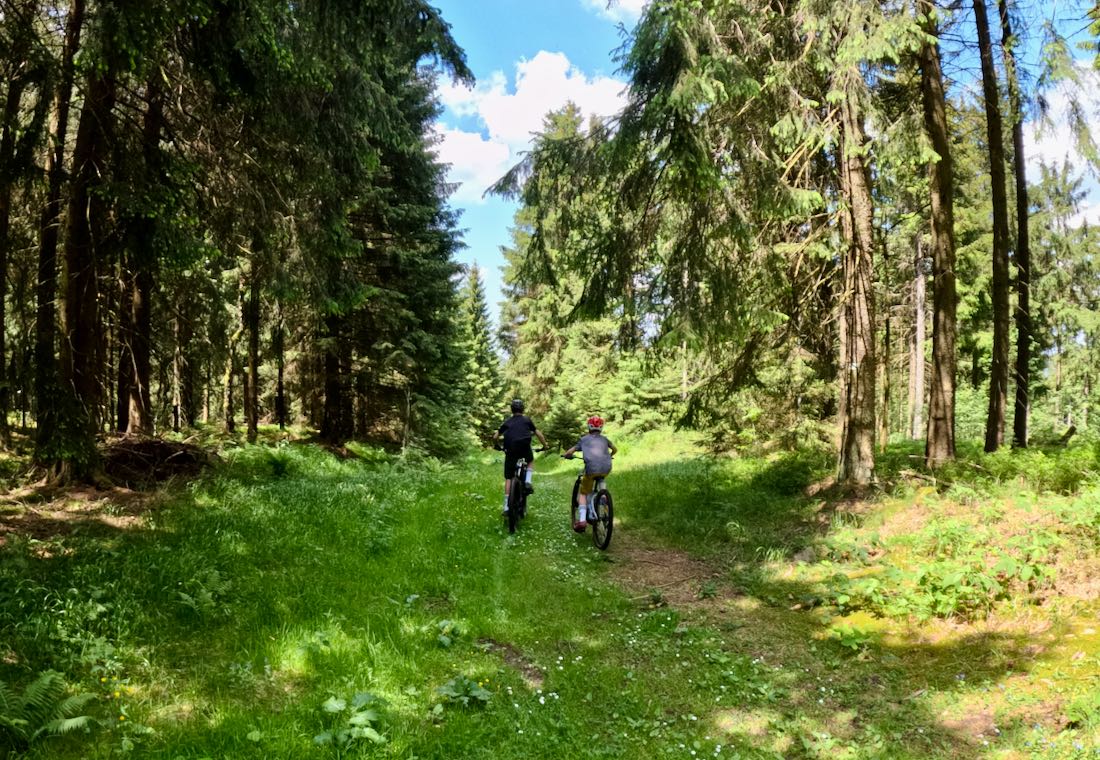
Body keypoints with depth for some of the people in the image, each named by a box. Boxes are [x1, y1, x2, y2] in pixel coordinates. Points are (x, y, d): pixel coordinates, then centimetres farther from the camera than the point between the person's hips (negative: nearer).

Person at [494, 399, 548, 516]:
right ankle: (527, 482, 9)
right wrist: (545, 446, 28)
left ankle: (506, 507, 4)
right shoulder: (527, 420, 16)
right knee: (531, 461, 33)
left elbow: (495, 438, 17)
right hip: (525, 448, -1)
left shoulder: (507, 422, 19)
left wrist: (498, 446, 35)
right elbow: (539, 435, 16)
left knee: (508, 478, 8)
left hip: (510, 450, 1)